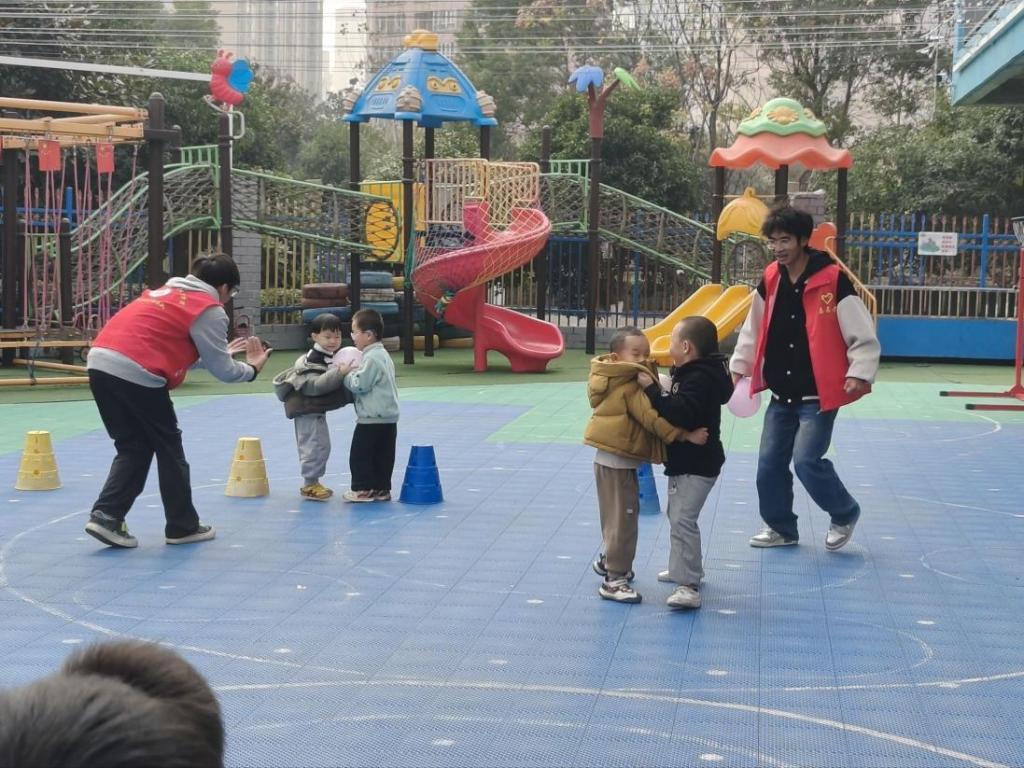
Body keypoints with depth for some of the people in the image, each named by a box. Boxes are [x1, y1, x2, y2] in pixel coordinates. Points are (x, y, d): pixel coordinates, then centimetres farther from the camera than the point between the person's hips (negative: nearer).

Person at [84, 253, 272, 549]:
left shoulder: (167, 291, 26)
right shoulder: (210, 310, 3)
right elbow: (223, 371, 5)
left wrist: (220, 351, 36)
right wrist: (252, 368, 24)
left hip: (100, 361, 7)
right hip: (136, 373, -7)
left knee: (133, 447, 18)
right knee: (168, 447, 10)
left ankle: (106, 515, 5)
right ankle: (183, 526, 19)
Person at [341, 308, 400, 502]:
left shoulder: (371, 358, -17)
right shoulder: (383, 354, 14)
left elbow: (359, 385, -20)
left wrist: (347, 373, -5)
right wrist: (352, 373, 13)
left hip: (372, 420, -10)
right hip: (388, 419, 10)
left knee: (360, 455, 0)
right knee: (383, 456, 11)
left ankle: (364, 489, 4)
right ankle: (381, 489, 15)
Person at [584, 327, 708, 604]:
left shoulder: (618, 382, 12)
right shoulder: (631, 387, -19)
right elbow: (652, 418, -26)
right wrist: (685, 435, -25)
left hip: (610, 459, 10)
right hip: (618, 460, -10)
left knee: (617, 516, 24)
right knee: (623, 517, -6)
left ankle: (610, 560, 41)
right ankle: (614, 579, -3)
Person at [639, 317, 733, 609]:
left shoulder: (698, 379, -22)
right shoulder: (693, 373, 12)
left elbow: (681, 414, -34)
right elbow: (679, 408, 15)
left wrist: (652, 389, -31)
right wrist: (657, 389, 3)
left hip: (696, 465, -11)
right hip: (687, 462, 11)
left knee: (682, 520, -16)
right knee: (677, 516, 24)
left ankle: (688, 586, -18)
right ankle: (688, 568, 39)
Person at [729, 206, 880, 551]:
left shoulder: (833, 280, -15)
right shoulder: (770, 280, 3)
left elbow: (863, 335, -12)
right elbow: (754, 329, 17)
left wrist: (859, 374, -21)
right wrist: (739, 366, 14)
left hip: (818, 395, -6)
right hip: (781, 395, 6)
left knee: (807, 461, -13)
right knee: (769, 463, 9)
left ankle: (845, 514, 14)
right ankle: (780, 527, 28)